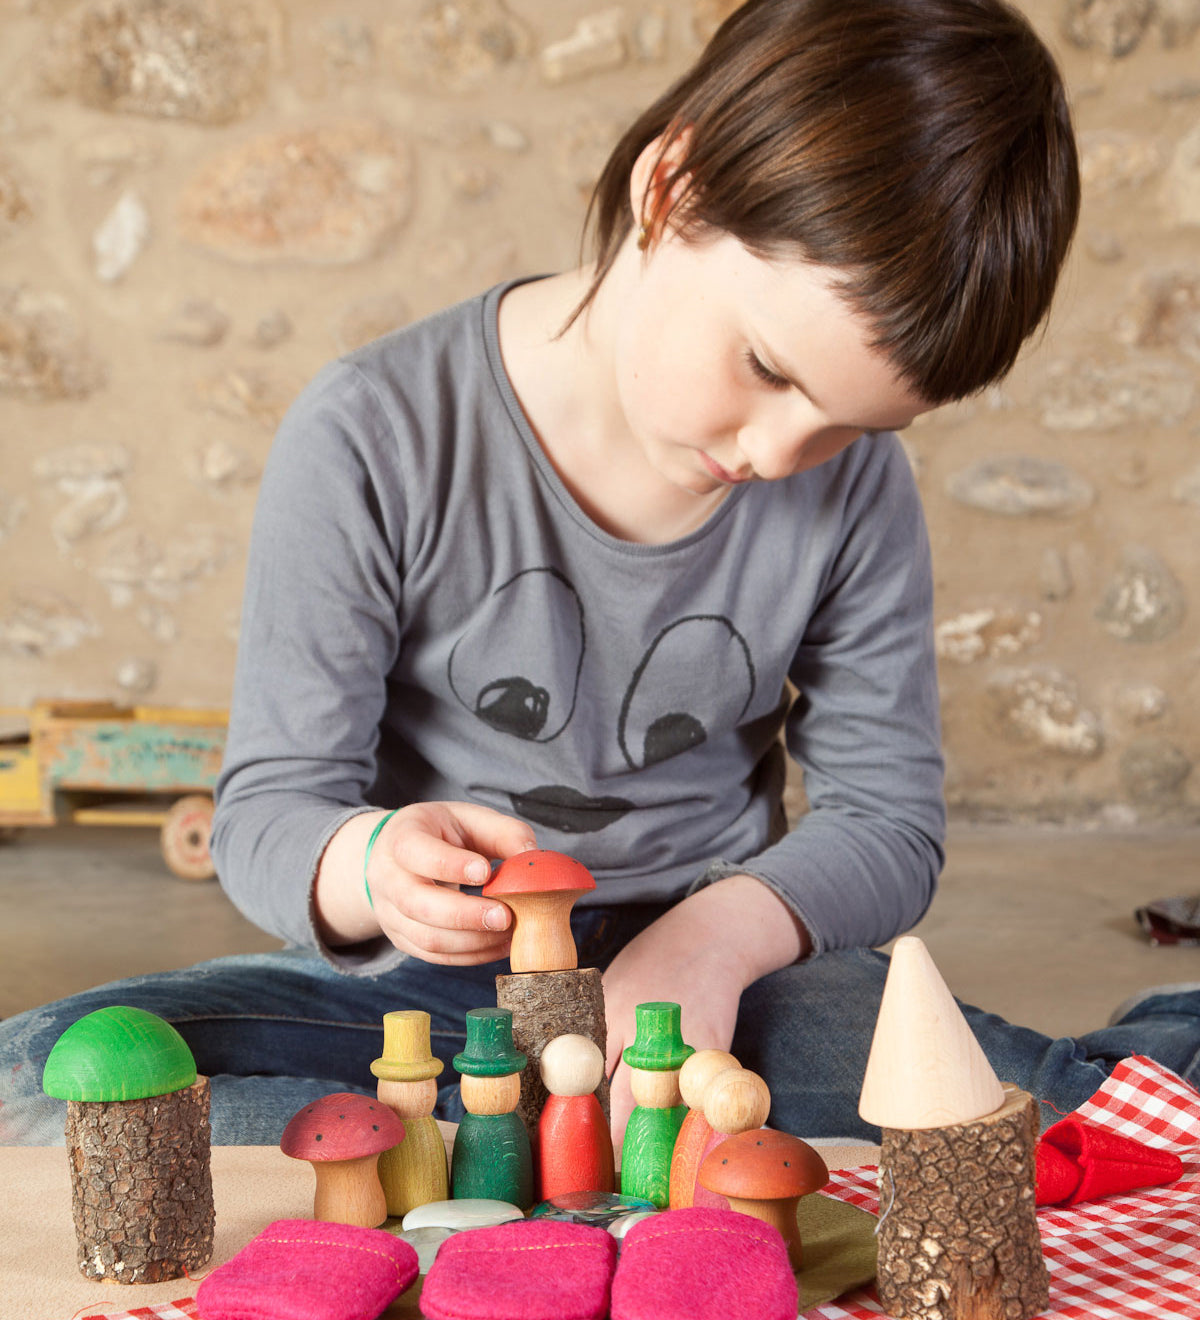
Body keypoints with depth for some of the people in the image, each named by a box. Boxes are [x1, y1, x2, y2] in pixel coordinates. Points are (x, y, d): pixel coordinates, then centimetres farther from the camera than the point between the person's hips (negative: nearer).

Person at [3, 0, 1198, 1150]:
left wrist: (722, 929, -21)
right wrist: (375, 866, -36)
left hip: (714, 977, 0)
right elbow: (269, 813, -11)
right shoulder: (374, 441, -15)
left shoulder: (855, 484, -4)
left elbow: (885, 817, 1)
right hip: (422, 981, 1)